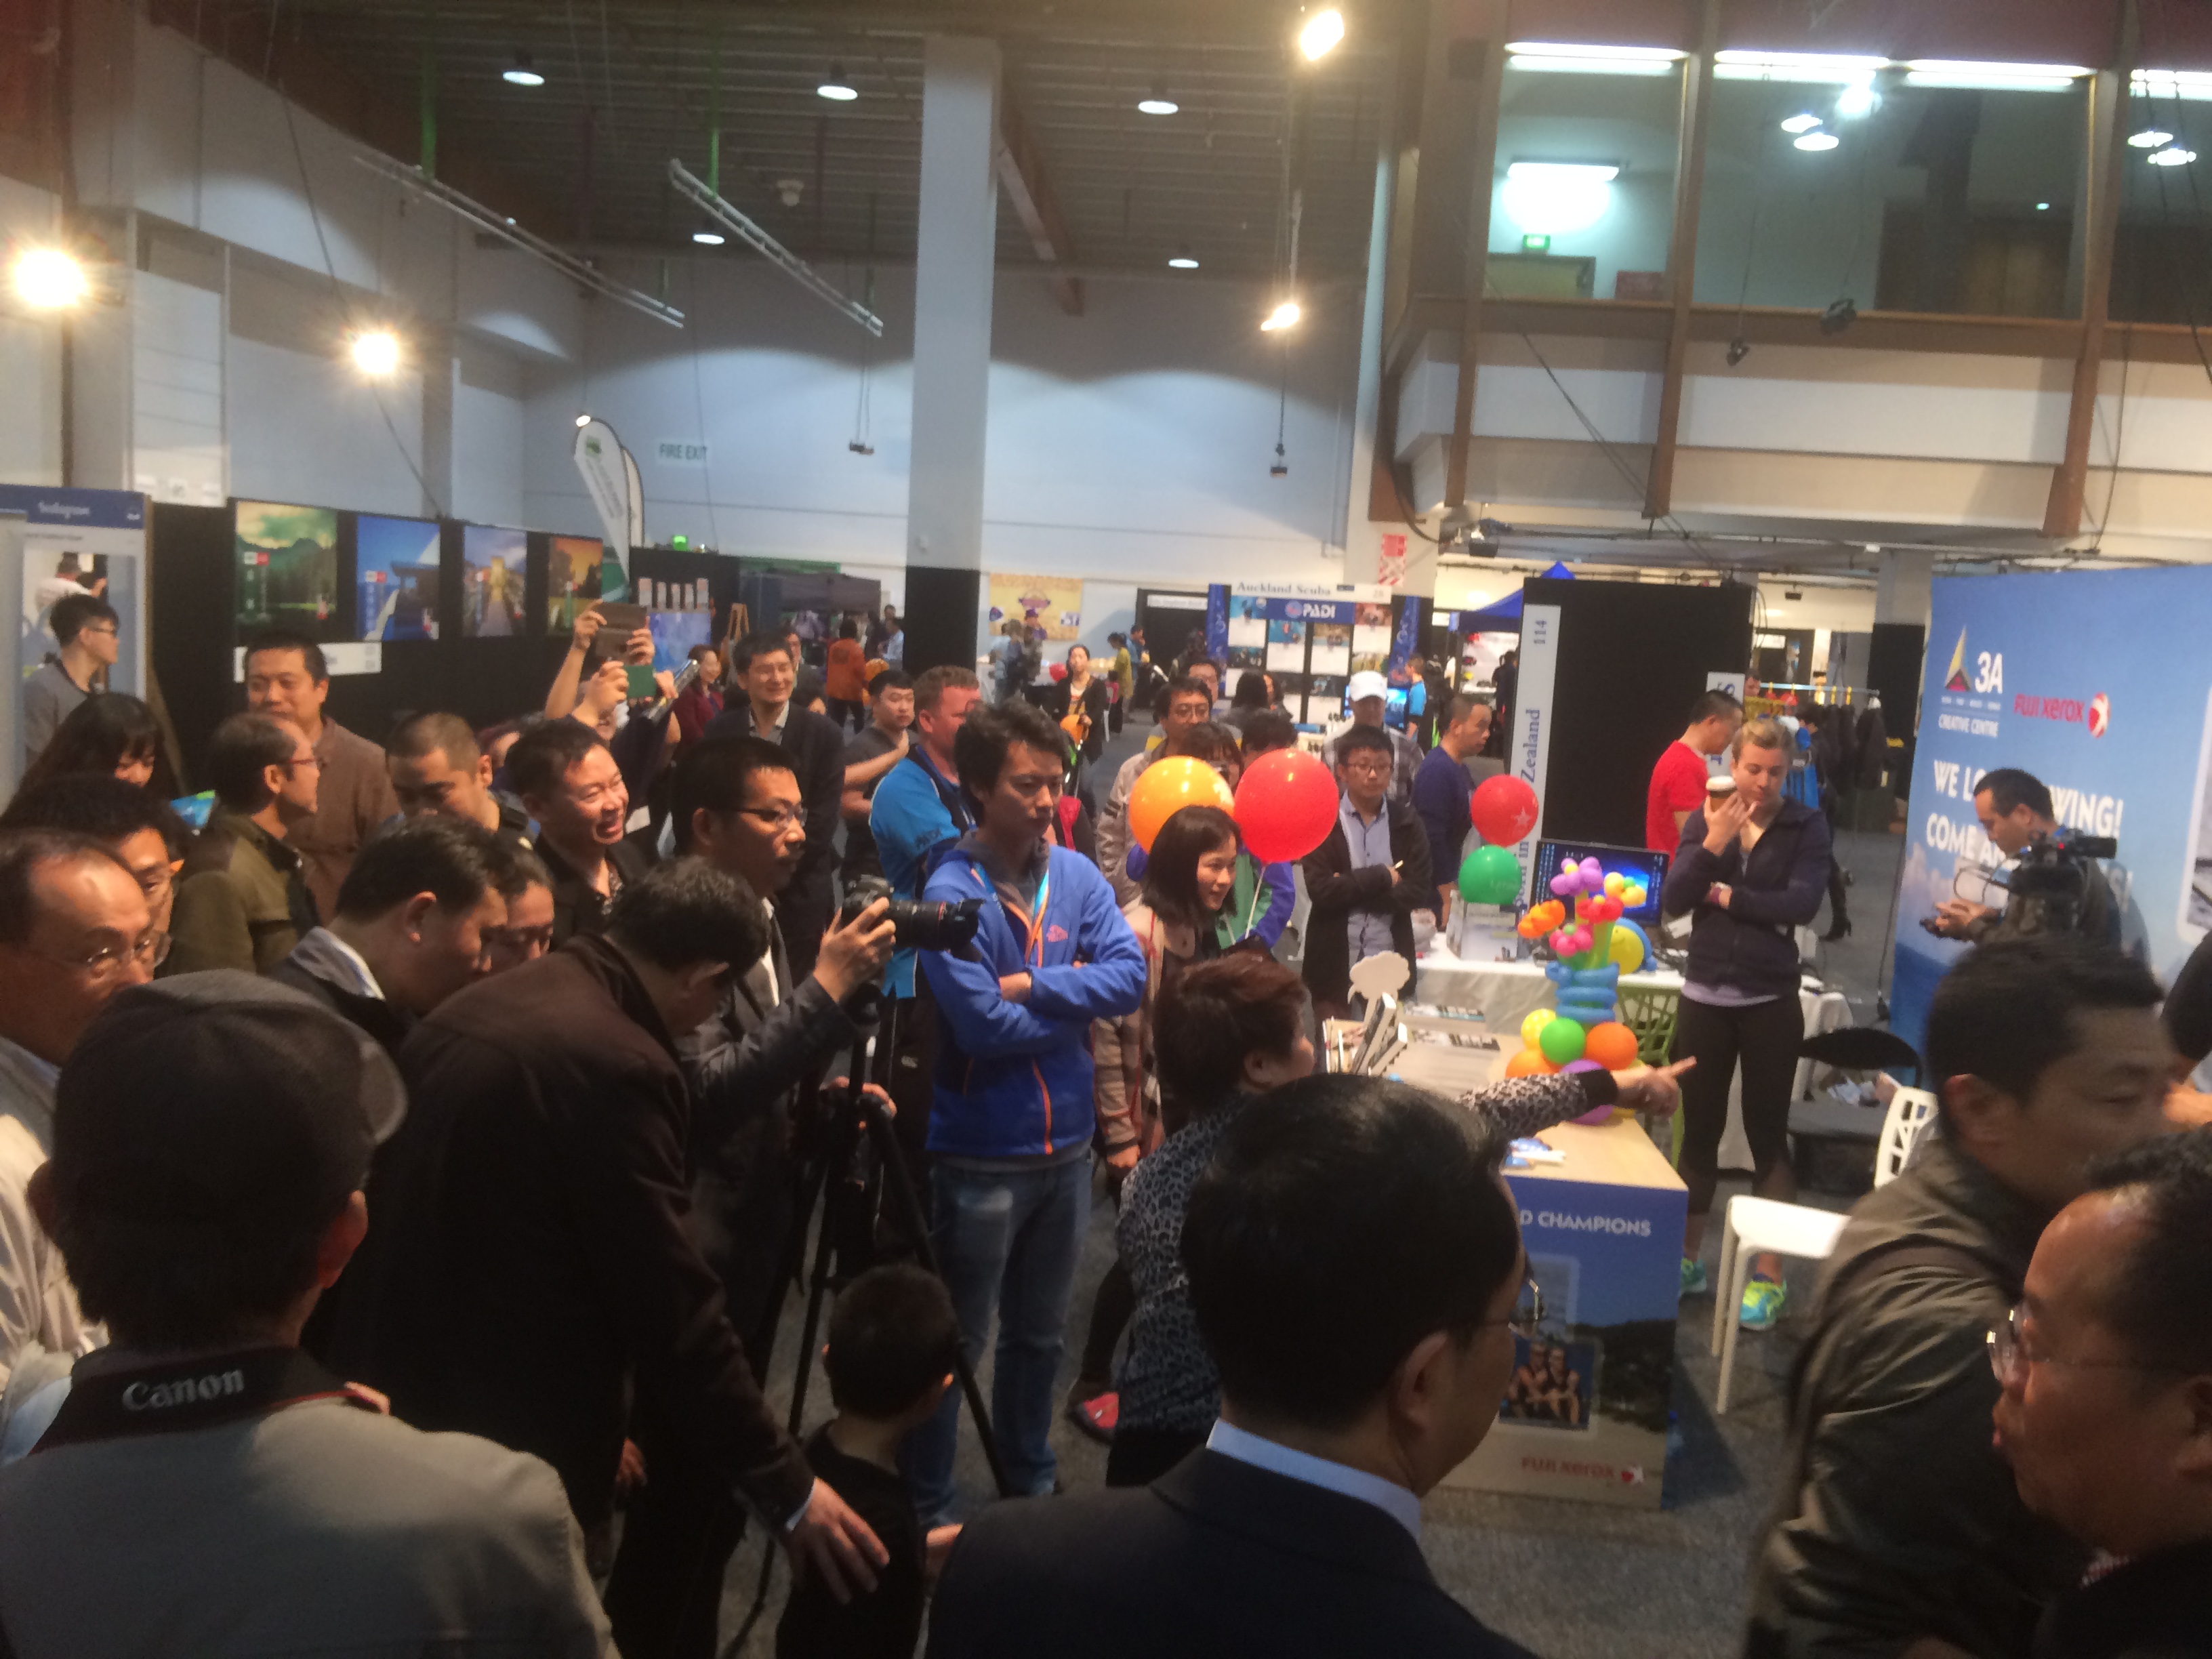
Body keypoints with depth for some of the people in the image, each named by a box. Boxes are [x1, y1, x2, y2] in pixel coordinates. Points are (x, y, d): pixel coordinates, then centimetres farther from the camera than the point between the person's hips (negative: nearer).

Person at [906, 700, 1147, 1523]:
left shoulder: (1076, 874, 1)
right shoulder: (952, 891, -17)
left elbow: (1130, 975, -9)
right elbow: (984, 1026, -23)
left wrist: (1032, 984, -19)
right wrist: (1077, 1000, -10)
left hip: (1066, 1145, 6)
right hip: (980, 1156, -5)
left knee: (1038, 1335, 22)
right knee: (955, 1344, 9)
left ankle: (1031, 1481, 42)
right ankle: (925, 1508, 27)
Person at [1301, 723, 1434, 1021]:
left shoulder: (1408, 823, 4)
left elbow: (1418, 893, -5)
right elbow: (1320, 891, -14)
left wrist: (1350, 890, -12)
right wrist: (1381, 877, -12)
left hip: (1389, 965, 2)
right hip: (1335, 965, -2)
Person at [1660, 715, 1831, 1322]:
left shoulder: (1806, 826, -3)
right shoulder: (1704, 819, 3)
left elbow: (1803, 904, -16)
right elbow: (1672, 902, -7)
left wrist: (1729, 895, -9)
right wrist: (1713, 843, -17)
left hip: (1771, 1002, -2)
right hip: (1704, 997, 2)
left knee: (1768, 1134, 5)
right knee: (1699, 1129, 11)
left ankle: (1769, 1275, 14)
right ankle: (1687, 1258, 25)